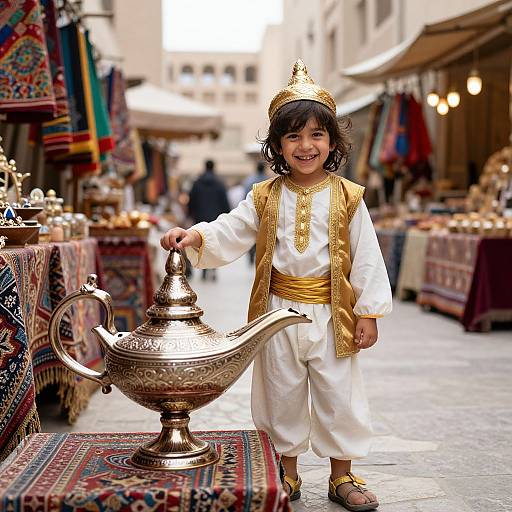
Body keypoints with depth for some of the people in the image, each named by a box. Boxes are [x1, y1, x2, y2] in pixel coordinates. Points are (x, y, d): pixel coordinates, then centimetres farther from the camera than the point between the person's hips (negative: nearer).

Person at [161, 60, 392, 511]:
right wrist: (195, 236, -24)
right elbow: (228, 233, -4)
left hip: (331, 313, -1)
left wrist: (368, 313, -5)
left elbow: (366, 258, -3)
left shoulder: (347, 198, -4)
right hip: (279, 310, 2)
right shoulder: (265, 198, 1)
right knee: (282, 393, 13)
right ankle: (288, 473, 31)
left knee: (338, 395, 8)